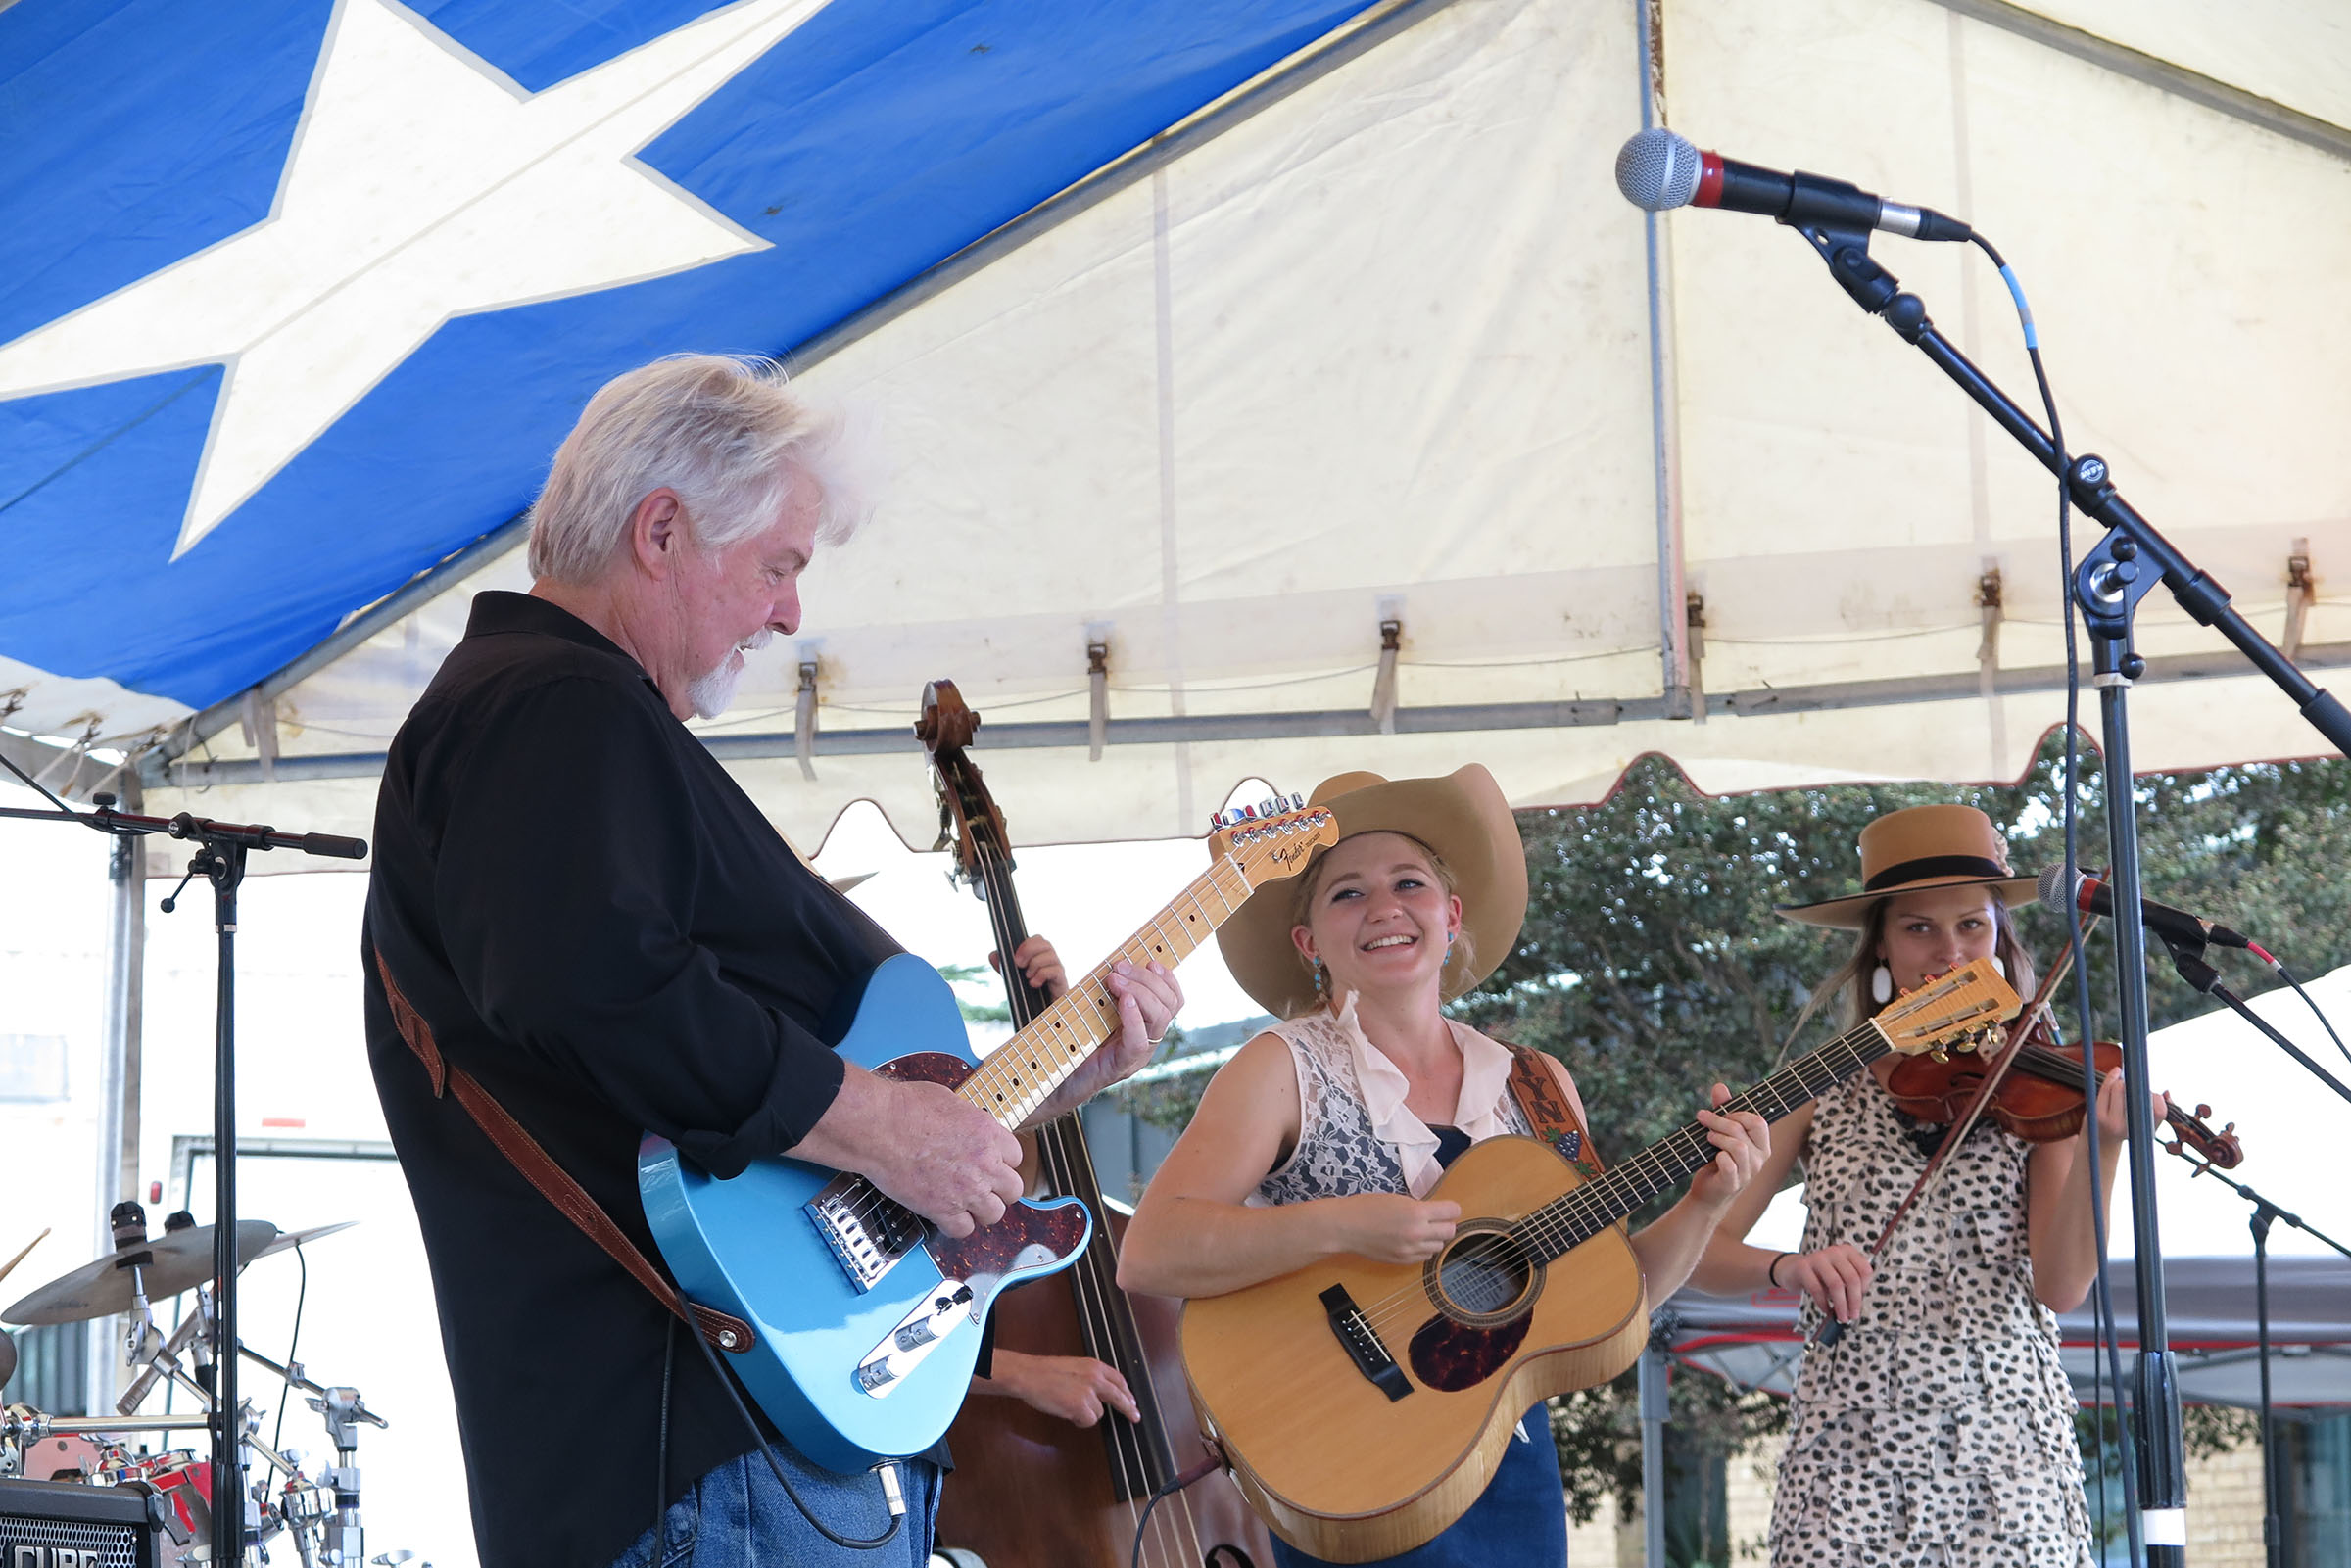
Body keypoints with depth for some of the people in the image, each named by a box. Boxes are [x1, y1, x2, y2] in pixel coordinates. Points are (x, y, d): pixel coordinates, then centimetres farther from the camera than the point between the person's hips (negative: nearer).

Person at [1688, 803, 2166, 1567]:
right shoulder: (1821, 1092, 6)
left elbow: (2061, 1287, -8)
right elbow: (1700, 1253, 0)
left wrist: (2100, 1149, -22)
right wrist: (1786, 1267, -19)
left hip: (2008, 1452, 0)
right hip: (1850, 1448, 0)